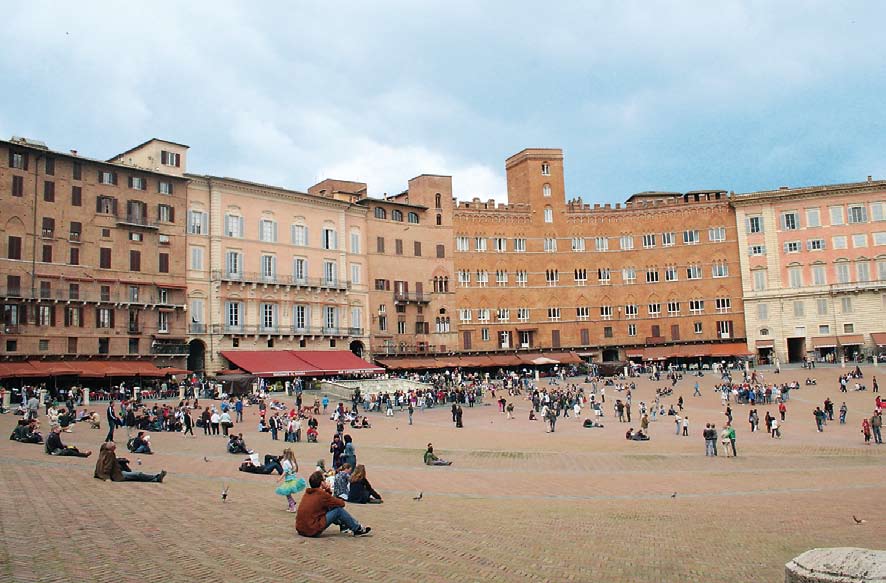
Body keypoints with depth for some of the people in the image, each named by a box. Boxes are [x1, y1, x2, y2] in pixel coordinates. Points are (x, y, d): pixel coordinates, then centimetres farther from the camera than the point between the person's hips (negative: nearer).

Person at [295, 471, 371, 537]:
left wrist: (327, 490, 4)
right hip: (313, 531, -9)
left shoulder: (307, 493, 10)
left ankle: (344, 525, 32)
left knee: (328, 508, 20)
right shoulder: (321, 494, -15)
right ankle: (358, 529, 8)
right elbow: (341, 503, -6)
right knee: (338, 510, -4)